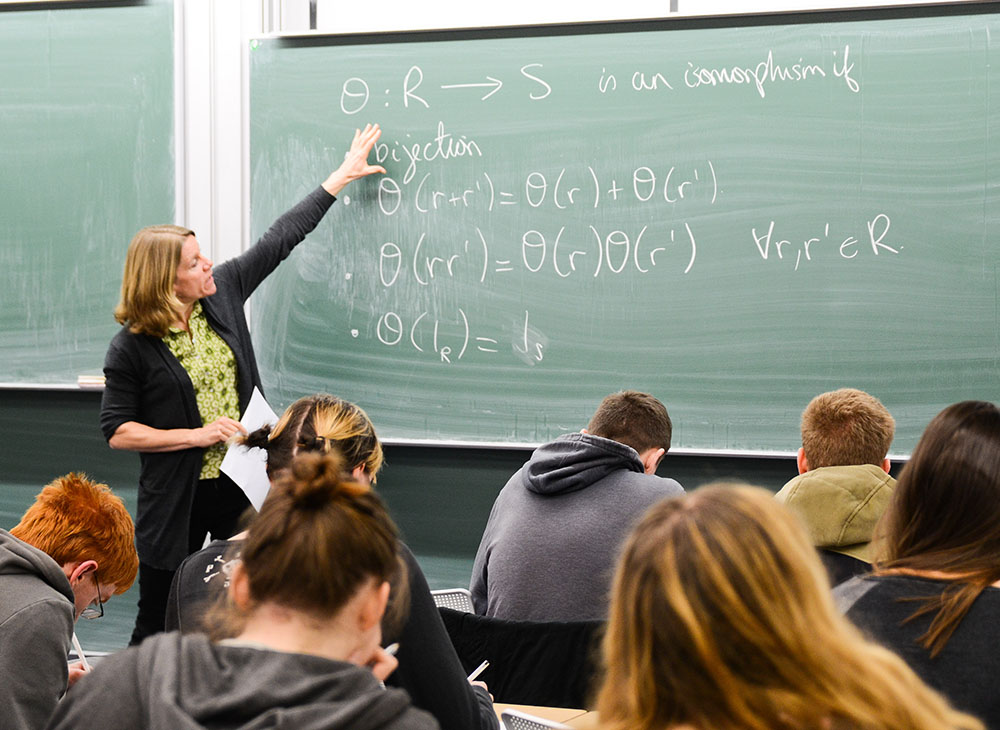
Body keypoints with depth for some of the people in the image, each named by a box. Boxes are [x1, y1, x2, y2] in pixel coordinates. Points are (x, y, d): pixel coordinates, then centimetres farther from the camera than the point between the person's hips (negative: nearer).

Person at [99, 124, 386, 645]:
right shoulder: (131, 348, -12)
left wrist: (342, 176, 13)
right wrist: (196, 435, -15)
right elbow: (117, 431, -9)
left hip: (242, 485, 4)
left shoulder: (223, 291, 1)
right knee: (159, 624, 4)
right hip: (177, 498, -4)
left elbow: (279, 240, 9)